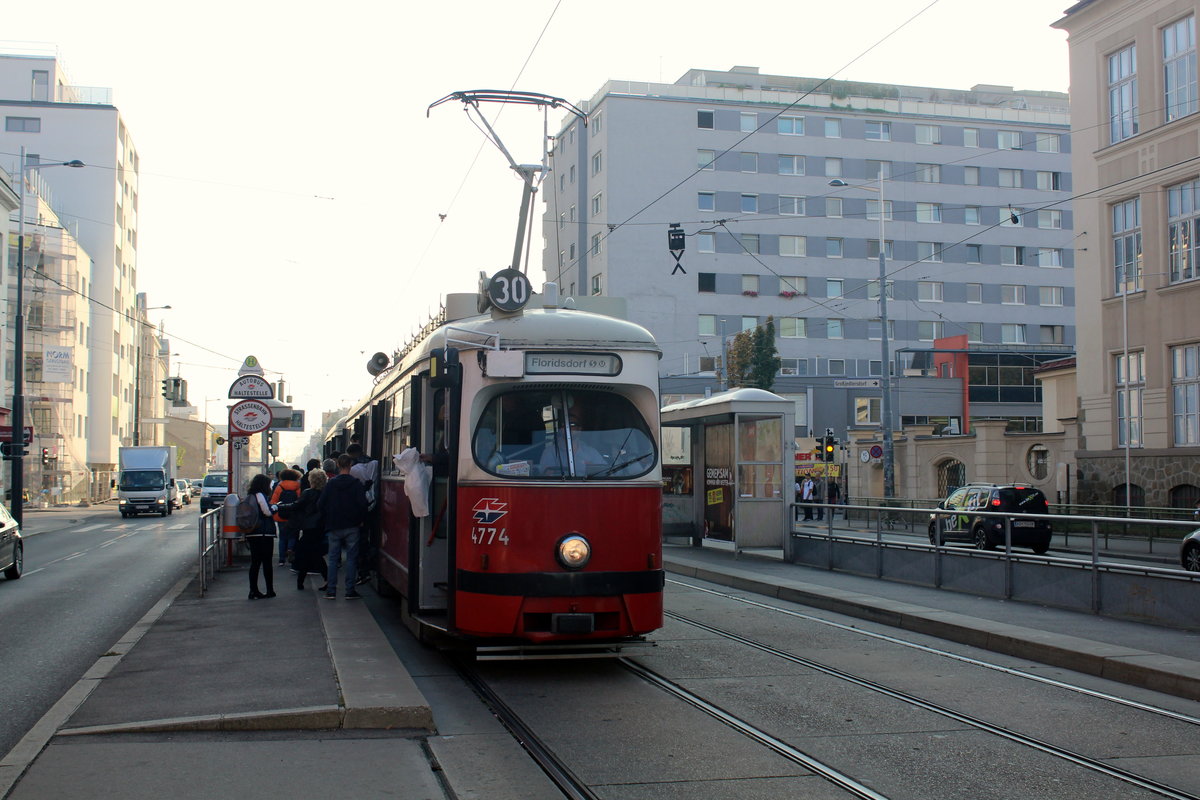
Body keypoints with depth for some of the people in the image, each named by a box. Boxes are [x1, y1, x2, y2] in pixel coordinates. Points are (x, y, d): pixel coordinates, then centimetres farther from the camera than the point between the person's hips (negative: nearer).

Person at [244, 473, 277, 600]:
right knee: (266, 562, -1)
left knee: (255, 562, 8)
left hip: (252, 534, 8)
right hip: (264, 533, -8)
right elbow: (267, 512, -13)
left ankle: (254, 591, 7)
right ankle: (270, 590, 3)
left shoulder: (250, 496, 14)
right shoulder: (260, 495, -11)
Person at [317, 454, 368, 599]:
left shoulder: (331, 484, 0)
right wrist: (361, 520, 3)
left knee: (333, 558, 8)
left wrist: (328, 519, 14)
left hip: (334, 527, 2)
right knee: (351, 558, 3)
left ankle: (331, 590, 5)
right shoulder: (356, 483, -6)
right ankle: (350, 591, 1)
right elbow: (362, 504, -11)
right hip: (351, 527, -2)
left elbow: (321, 504, 1)